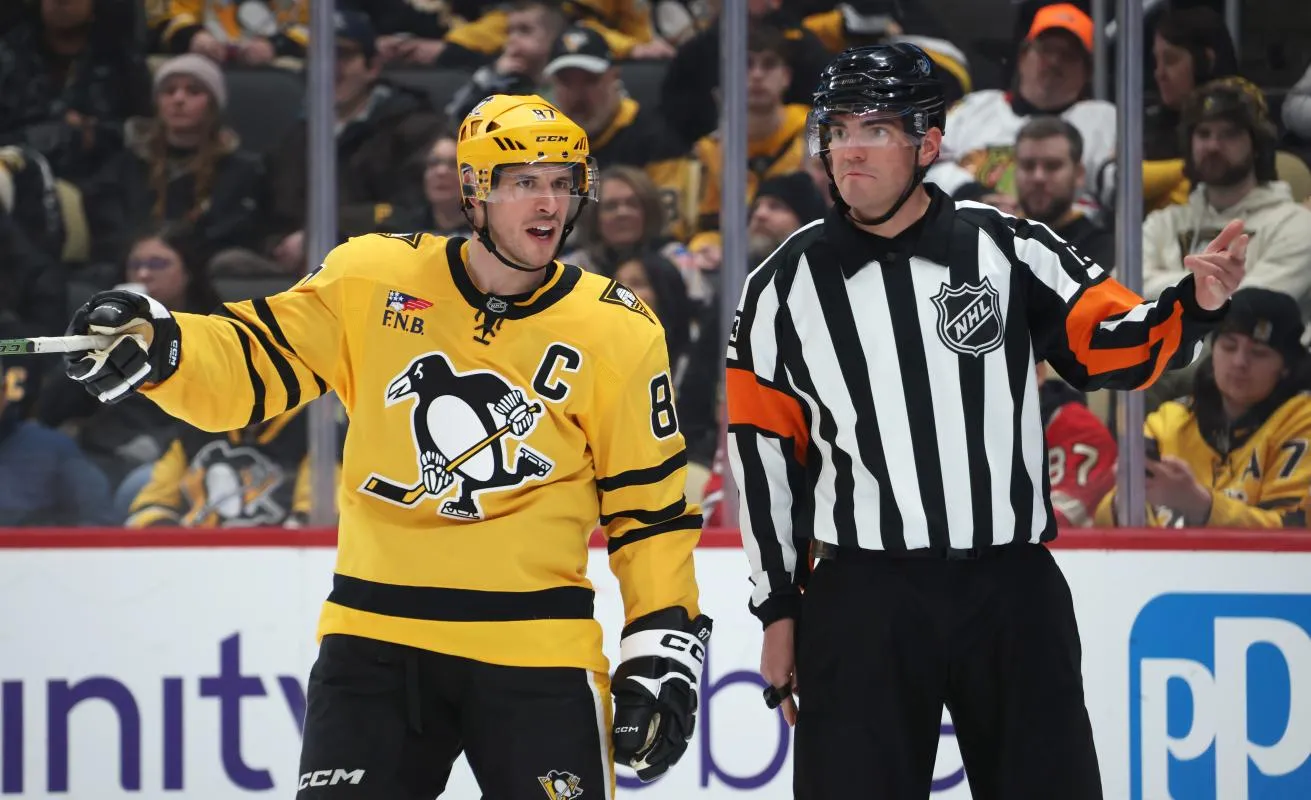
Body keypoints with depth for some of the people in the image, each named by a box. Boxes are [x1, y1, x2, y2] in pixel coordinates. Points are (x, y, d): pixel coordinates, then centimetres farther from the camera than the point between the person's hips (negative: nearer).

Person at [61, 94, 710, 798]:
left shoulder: (618, 333, -1)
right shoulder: (373, 278, 0)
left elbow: (648, 504, 4)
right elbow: (253, 365, 4)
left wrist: (663, 649, -2)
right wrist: (154, 345, -16)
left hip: (536, 652, -1)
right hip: (375, 639, 1)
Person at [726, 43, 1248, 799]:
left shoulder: (1009, 250, 0)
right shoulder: (786, 284, 3)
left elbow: (1113, 346, -1)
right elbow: (765, 455, 7)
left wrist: (1194, 304, -22)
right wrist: (779, 609, 6)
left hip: (1015, 593, 0)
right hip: (862, 597, 0)